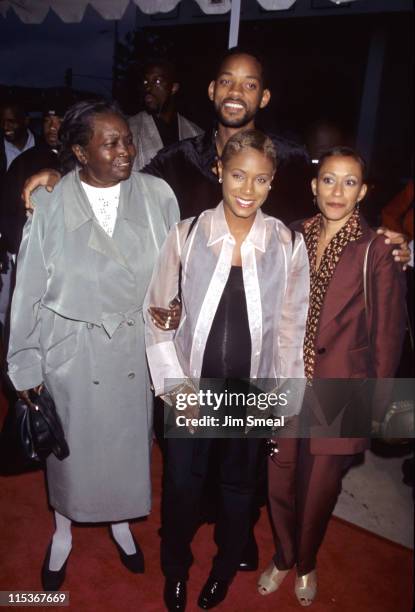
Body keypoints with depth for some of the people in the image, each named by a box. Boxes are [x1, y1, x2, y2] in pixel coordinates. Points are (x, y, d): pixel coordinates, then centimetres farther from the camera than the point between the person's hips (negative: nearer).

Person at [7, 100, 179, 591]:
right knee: (71, 445, 17)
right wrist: (26, 365, -2)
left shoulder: (158, 196, -9)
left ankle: (121, 521, 49)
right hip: (72, 350, -1)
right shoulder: (51, 206, -11)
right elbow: (30, 290, -6)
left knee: (129, 440, 19)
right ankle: (63, 531, 46)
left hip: (136, 347, 2)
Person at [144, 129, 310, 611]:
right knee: (181, 484, 15)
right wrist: (174, 381, -7)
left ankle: (225, 567, 50)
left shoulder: (288, 245, -9)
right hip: (190, 389, 0)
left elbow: (290, 325, -1)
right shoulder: (187, 235, -10)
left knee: (238, 485, 20)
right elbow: (158, 313, -3)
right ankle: (175, 568, 46)